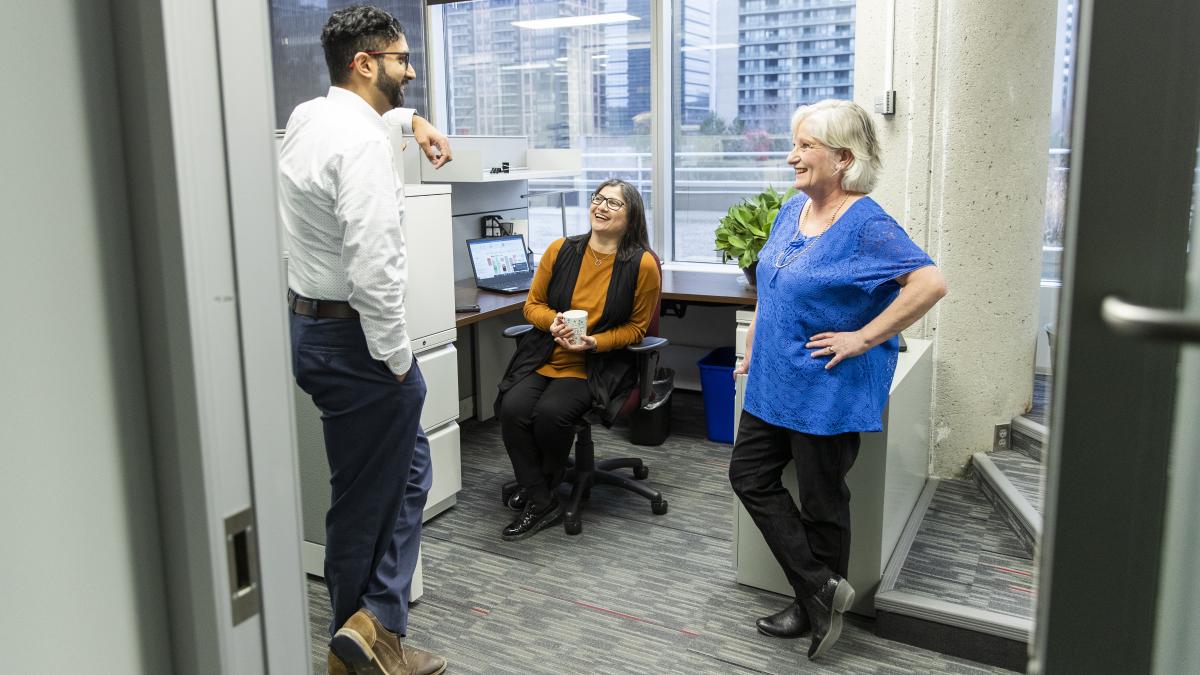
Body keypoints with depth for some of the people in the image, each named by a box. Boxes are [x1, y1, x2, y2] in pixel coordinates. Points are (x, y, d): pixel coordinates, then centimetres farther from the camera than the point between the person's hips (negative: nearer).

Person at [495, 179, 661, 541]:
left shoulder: (643, 264, -6)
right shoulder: (561, 250, 2)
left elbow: (636, 327, 2)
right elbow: (533, 304, 11)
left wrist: (595, 342, -13)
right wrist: (553, 321, -12)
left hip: (598, 367, -3)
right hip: (544, 357, 4)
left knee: (550, 413, -28)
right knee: (513, 408, -23)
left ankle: (543, 481, 6)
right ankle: (540, 504, -6)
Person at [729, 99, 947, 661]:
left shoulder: (866, 225, -19)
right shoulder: (793, 210, 6)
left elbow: (930, 283, -27)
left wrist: (863, 338, -25)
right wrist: (754, 345, 14)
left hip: (829, 391, -9)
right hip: (774, 382, 9)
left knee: (821, 500, 6)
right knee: (749, 475, 11)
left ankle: (815, 603, 27)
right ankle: (821, 589, 21)